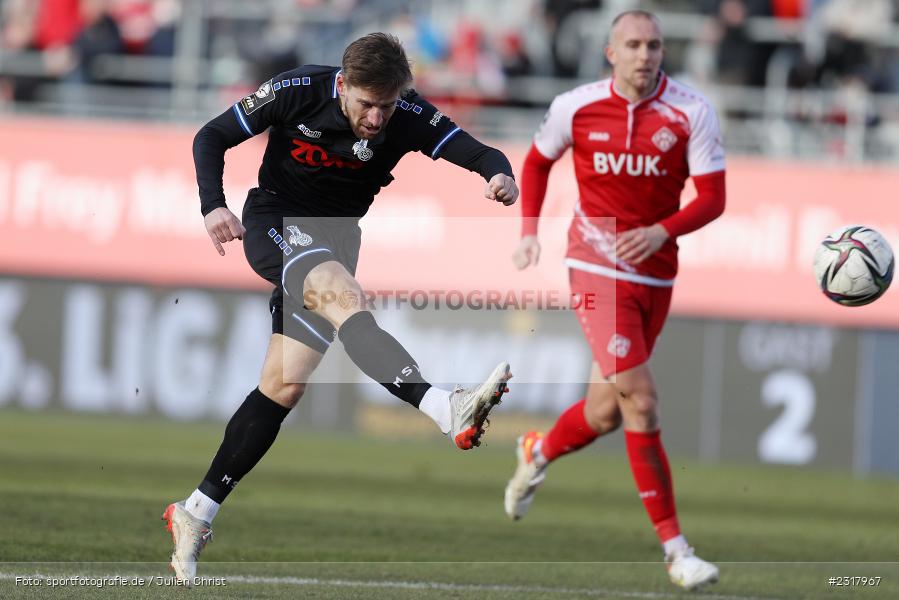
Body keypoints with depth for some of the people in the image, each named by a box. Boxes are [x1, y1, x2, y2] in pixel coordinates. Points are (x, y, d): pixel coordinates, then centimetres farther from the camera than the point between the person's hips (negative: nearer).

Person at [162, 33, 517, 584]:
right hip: (274, 223, -4)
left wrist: (500, 174, -46)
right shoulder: (297, 93, -19)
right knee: (341, 291, -34)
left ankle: (196, 514, 10)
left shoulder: (409, 117, -15)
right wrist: (213, 206, -24)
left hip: (335, 240, 4)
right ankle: (447, 410, -52)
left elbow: (477, 152, -23)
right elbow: (212, 137, -9)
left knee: (284, 386, 0)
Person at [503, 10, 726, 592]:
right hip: (597, 268, -3)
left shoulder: (692, 112, -6)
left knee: (606, 413, 13)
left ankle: (538, 453, 47)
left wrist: (661, 231, -24)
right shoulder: (575, 107, -4)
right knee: (641, 404, -16)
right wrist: (530, 232, 7)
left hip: (656, 276, 3)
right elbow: (538, 161, 16)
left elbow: (713, 197, -8)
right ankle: (676, 549, -13)